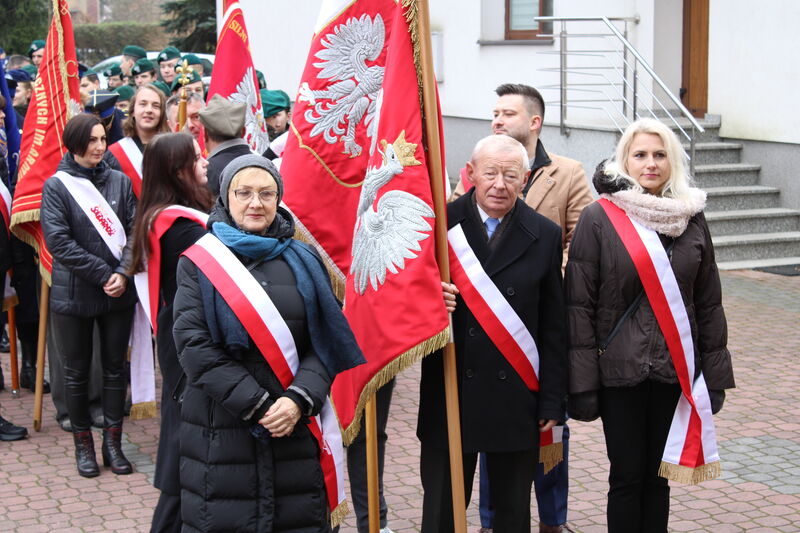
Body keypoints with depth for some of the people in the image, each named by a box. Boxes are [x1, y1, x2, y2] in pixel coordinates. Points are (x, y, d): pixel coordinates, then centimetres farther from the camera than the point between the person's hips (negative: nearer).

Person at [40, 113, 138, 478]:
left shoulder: (119, 182, 3)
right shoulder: (56, 186, -6)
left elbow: (134, 229, 1)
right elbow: (58, 240, -13)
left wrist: (123, 273, -14)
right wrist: (103, 274, -15)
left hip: (118, 293, 3)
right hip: (73, 294, -2)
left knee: (115, 368, 9)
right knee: (77, 372, 8)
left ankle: (113, 443, 19)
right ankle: (83, 445, 22)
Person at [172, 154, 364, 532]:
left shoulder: (303, 261, 9)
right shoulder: (199, 262, 2)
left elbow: (324, 343, 2)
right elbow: (193, 345, -9)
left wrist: (299, 400, -15)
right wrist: (255, 404, -15)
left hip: (296, 426, 2)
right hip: (221, 432, -2)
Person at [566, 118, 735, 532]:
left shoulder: (691, 218, 5)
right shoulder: (599, 218, -5)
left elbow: (708, 302, 10)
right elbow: (579, 304, -6)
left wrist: (714, 373, 6)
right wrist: (582, 382, -11)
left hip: (675, 370, 3)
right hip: (620, 370, -3)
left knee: (658, 475, 10)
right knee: (628, 475, 3)